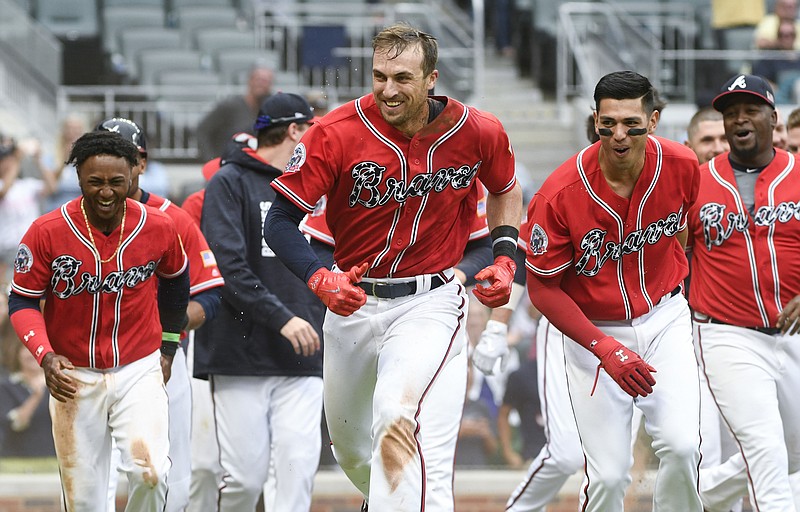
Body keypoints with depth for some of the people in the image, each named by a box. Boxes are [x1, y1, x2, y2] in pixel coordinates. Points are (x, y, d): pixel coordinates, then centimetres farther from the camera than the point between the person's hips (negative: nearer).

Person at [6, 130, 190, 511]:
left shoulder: (158, 227, -7)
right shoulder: (47, 232, -13)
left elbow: (175, 280, 15)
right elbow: (22, 302, -4)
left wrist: (168, 348, 17)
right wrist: (45, 356, -20)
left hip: (139, 370, 0)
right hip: (74, 376, 0)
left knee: (150, 472, -21)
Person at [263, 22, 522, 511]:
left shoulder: (478, 133, -9)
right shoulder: (337, 133, -16)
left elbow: (505, 190, 15)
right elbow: (280, 220, -14)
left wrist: (504, 258, 1)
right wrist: (320, 279, -31)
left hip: (431, 301, -3)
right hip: (353, 300, 3)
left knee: (401, 420, -27)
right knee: (350, 444, 16)